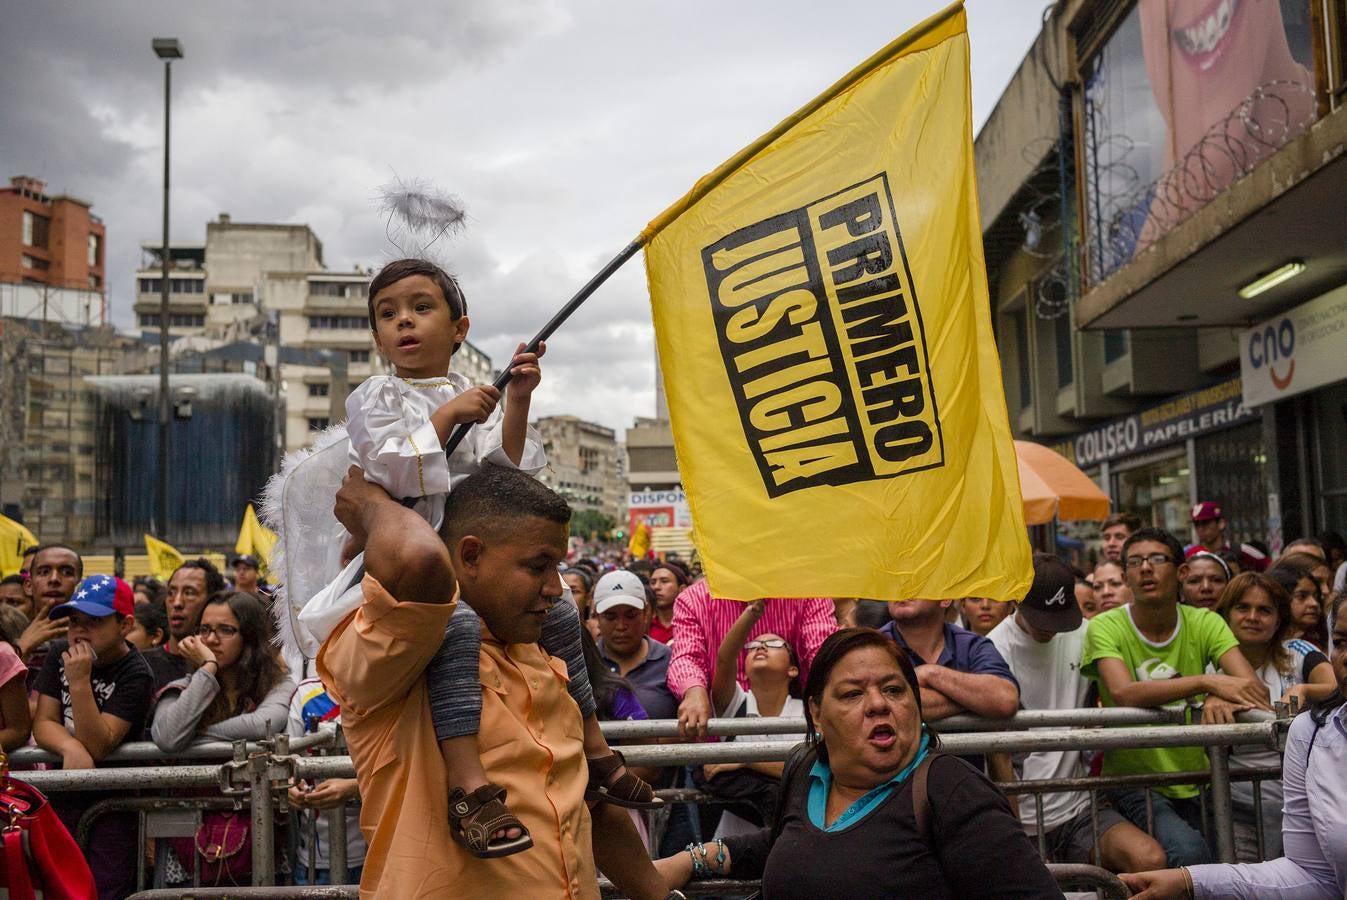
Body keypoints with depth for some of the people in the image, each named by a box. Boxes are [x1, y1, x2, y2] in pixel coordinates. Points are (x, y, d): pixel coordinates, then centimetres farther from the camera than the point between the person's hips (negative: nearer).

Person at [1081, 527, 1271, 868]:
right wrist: (1207, 682, -35)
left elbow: (1255, 688, -12)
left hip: (1198, 781, 4)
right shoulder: (1105, 628, -8)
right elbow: (1122, 692, -26)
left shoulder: (1204, 624, 1)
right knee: (1188, 852, -26)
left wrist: (1221, 700, -35)